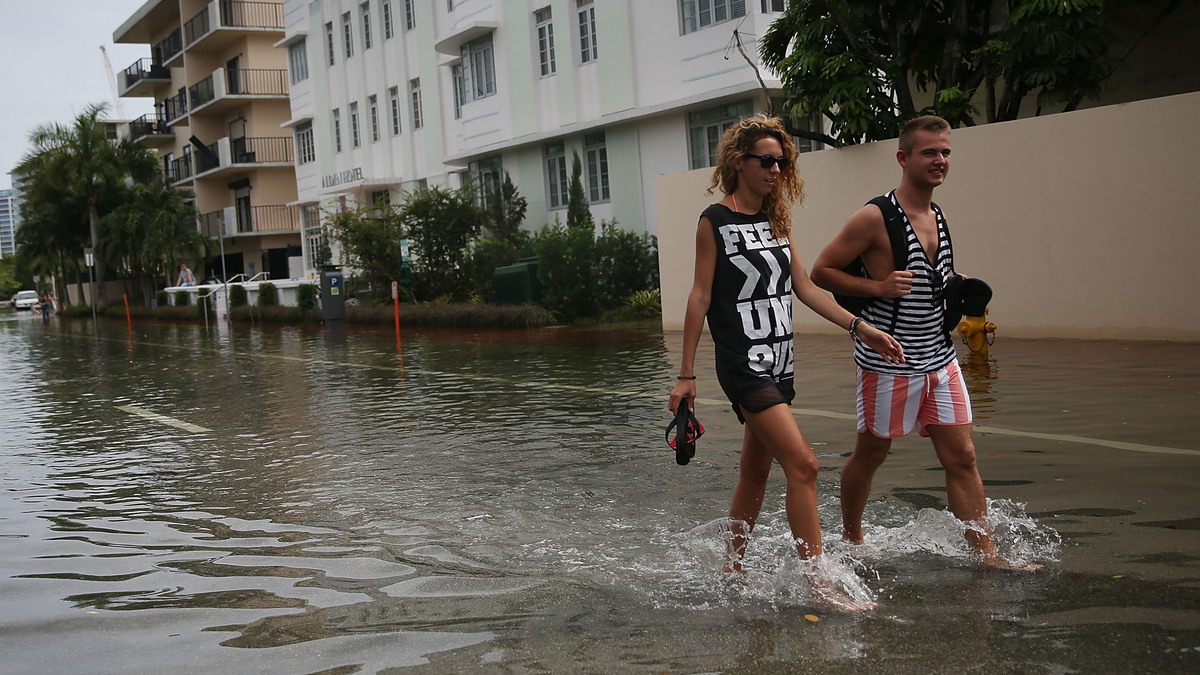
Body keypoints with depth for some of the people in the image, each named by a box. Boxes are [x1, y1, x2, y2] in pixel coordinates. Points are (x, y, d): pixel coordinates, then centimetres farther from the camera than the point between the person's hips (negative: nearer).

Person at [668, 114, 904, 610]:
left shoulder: (778, 219, 12)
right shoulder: (715, 221, -6)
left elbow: (803, 287, 11)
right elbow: (700, 297, -7)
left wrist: (861, 328, 3)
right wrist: (686, 375, -7)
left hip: (778, 364, 7)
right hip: (742, 364, -7)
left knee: (756, 472, 13)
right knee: (802, 464, -15)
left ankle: (733, 569, 26)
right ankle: (819, 584, -11)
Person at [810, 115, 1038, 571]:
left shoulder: (938, 218, 11)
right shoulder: (875, 218, -13)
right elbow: (821, 272, -10)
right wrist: (878, 287, -21)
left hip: (940, 359, 6)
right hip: (888, 363, -6)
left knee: (962, 458, 4)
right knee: (869, 455, 10)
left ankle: (986, 554, 8)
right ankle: (850, 540, 30)